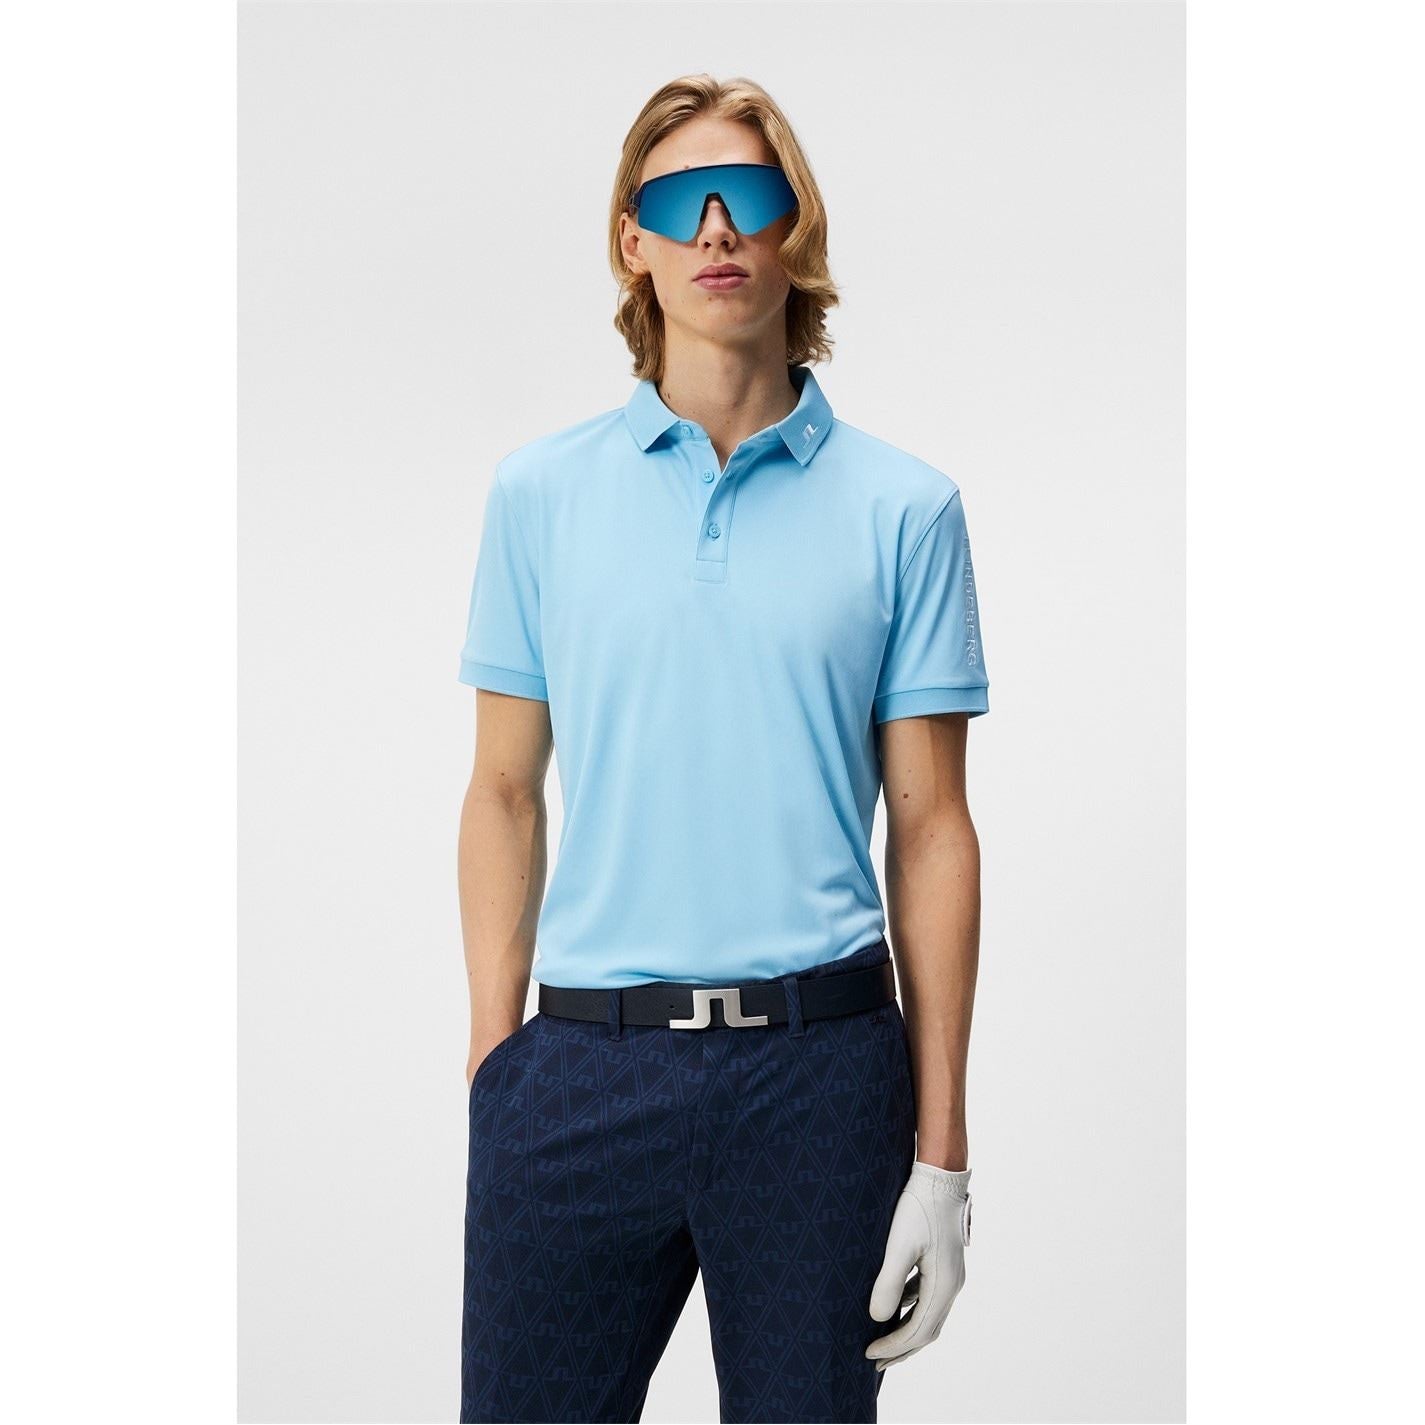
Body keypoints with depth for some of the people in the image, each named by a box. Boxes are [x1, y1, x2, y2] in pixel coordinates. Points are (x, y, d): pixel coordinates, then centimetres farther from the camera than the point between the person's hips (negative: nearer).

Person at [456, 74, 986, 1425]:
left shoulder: (903, 506, 3)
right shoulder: (541, 490, 7)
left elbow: (931, 829, 2)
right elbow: (504, 794, 8)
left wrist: (942, 1155, -1)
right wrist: (493, 1058, 0)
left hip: (819, 1059, -1)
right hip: (586, 1060, 1)